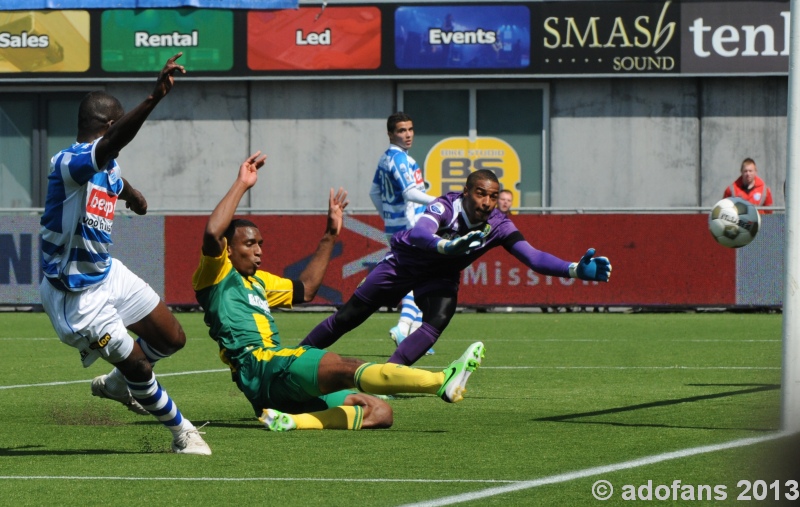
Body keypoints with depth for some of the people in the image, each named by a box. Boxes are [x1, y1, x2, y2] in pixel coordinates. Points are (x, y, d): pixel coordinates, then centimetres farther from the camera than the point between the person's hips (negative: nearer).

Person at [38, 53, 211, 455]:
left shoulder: (107, 169, 1)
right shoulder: (68, 163, -29)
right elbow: (114, 143, -50)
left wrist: (133, 196, 52)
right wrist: (155, 98, -64)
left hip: (108, 274, 9)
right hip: (77, 296, -9)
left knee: (171, 339, 13)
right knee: (138, 365, -3)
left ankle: (117, 384, 40)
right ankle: (181, 432, 19)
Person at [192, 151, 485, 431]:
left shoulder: (257, 281, 31)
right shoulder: (215, 276, 4)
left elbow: (304, 289, 39)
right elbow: (212, 233, -17)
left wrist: (329, 237, 36)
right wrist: (242, 184, -10)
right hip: (260, 366, -10)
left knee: (379, 412, -3)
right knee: (347, 368, -30)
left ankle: (293, 420, -28)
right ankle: (442, 382, -48)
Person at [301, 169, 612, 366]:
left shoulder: (497, 226, -24)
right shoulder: (446, 207, -35)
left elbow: (533, 257, -31)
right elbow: (418, 234, -54)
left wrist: (575, 270, -46)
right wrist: (448, 246, -75)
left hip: (440, 277, 3)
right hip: (404, 263, -3)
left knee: (436, 324, -25)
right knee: (349, 317, 3)